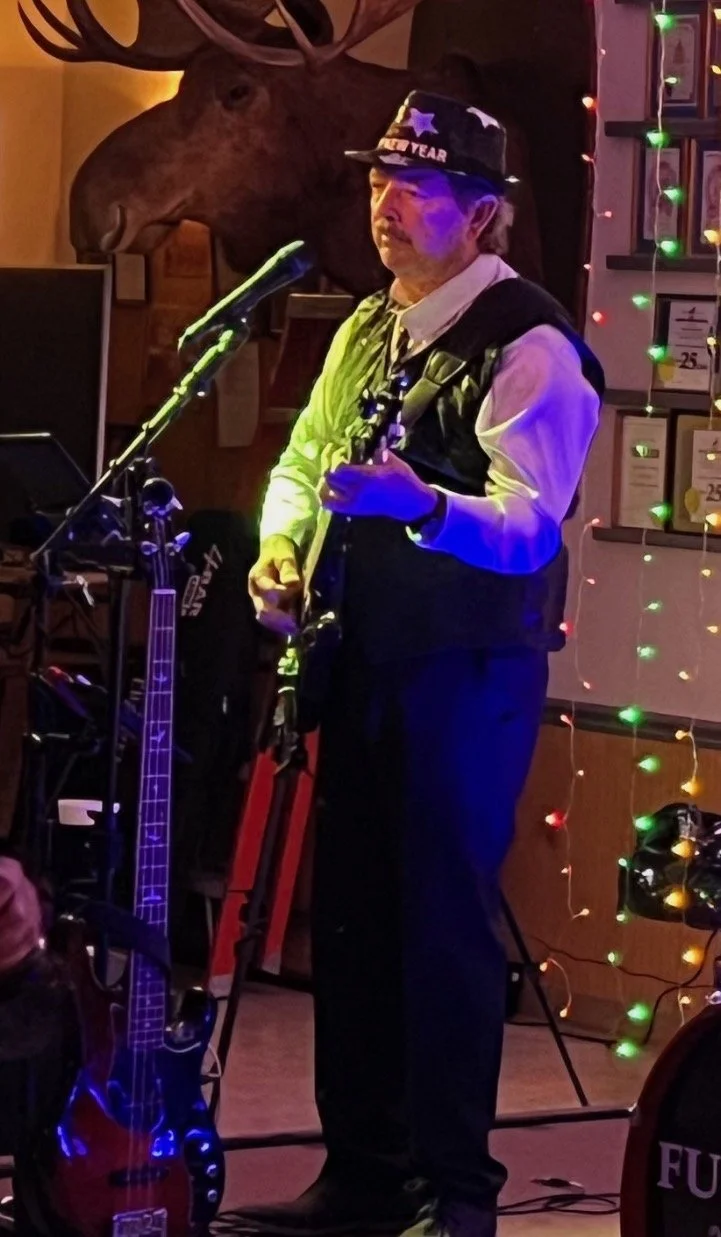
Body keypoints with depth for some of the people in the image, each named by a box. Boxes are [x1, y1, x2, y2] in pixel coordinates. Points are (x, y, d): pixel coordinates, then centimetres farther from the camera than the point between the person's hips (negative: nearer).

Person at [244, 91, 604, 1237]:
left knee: (445, 919, -6)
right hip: (361, 659, 8)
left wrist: (421, 505, -41)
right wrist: (281, 548, 4)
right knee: (350, 916, 11)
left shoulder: (529, 346, -13)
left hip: (470, 669, -8)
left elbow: (528, 526, -23)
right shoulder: (368, 328, 13)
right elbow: (301, 459, 24)